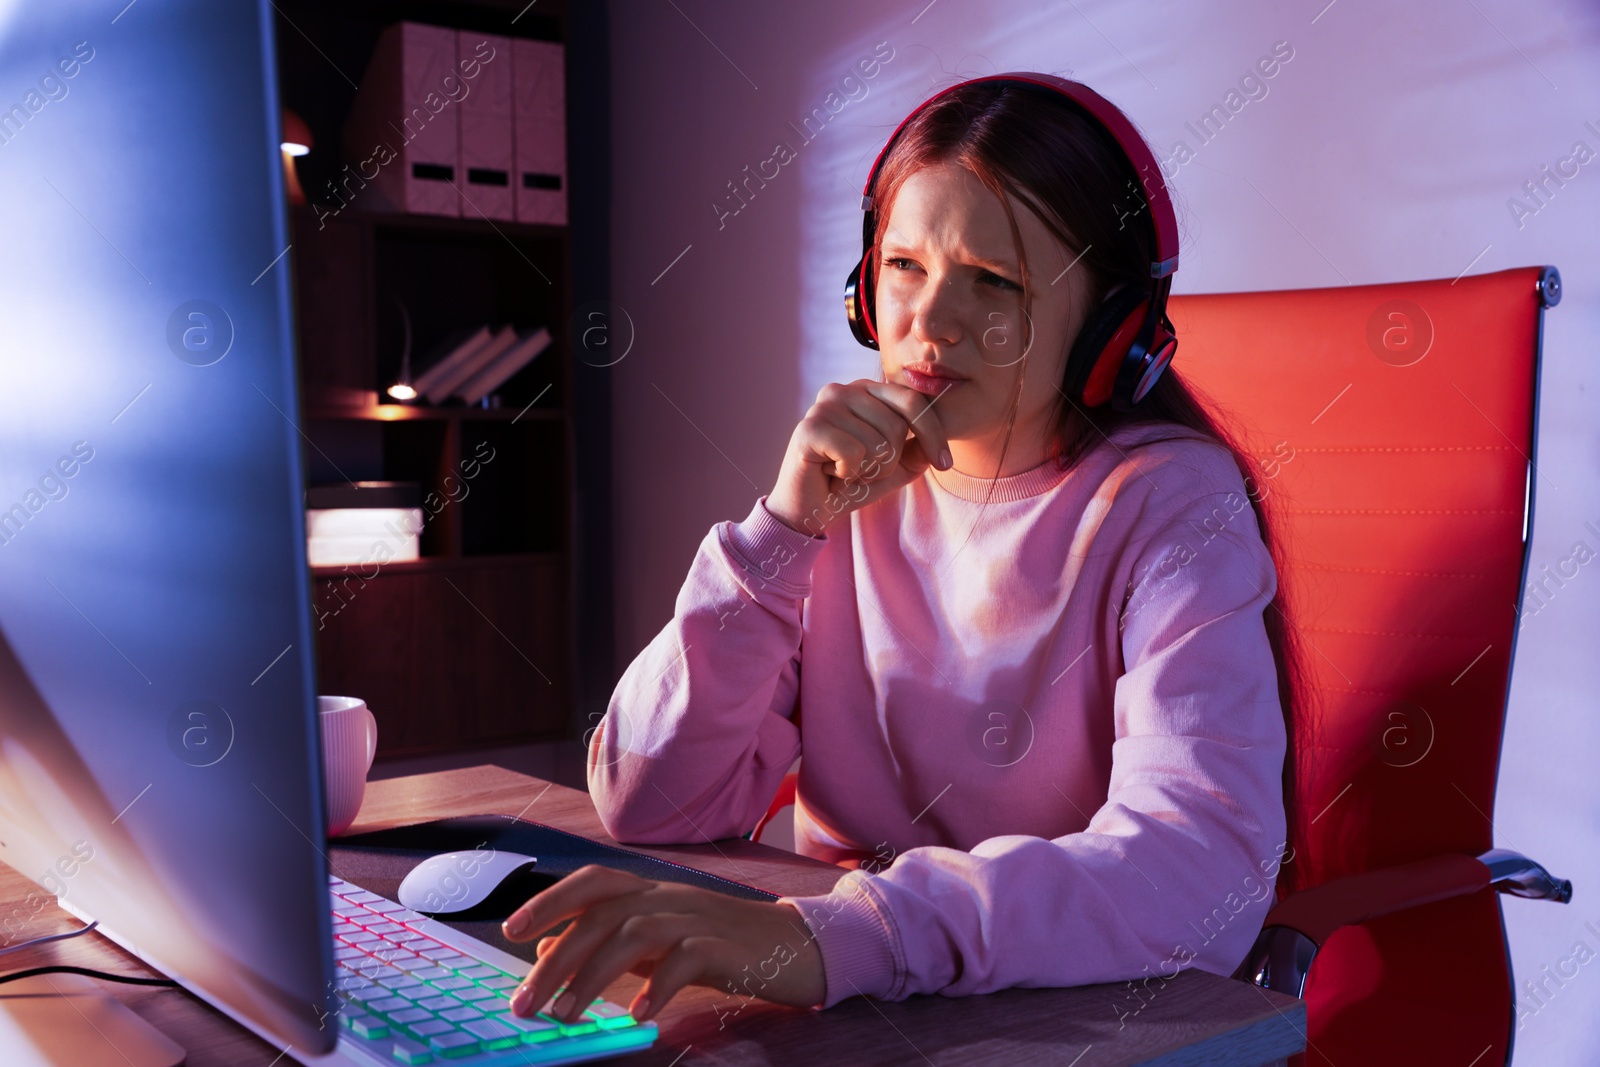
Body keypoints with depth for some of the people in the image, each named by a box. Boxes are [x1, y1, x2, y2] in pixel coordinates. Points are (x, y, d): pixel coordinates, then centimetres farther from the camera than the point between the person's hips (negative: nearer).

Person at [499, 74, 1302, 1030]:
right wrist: (787, 524, -16)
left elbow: (1206, 866, -25)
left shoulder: (1173, 505, -9)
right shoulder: (851, 487, 1)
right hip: (844, 1020, 3)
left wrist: (836, 936, -36)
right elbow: (649, 807, -5)